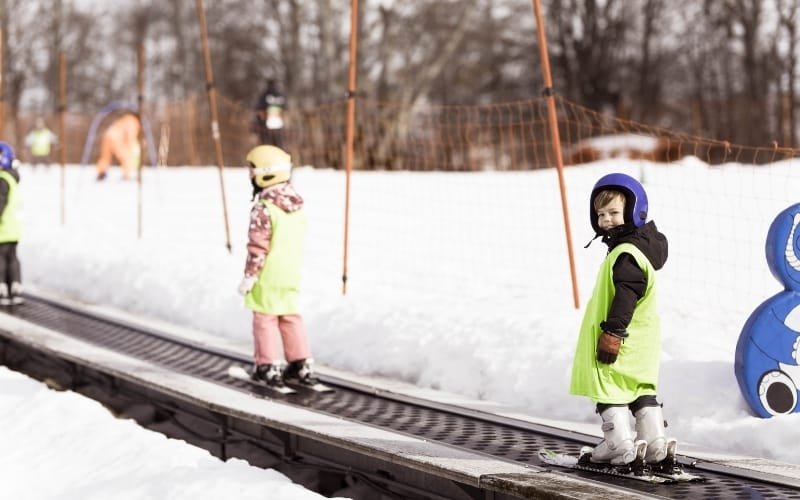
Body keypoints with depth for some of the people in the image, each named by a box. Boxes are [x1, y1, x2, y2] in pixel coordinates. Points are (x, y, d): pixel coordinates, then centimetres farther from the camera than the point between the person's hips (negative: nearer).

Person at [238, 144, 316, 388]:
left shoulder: (263, 209, -19)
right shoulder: (297, 206, 5)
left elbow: (258, 247, -18)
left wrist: (249, 276, -11)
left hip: (267, 276, -7)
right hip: (291, 274, 7)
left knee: (265, 319, 2)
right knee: (290, 317, 15)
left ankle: (268, 367, 5)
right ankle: (301, 364, 16)